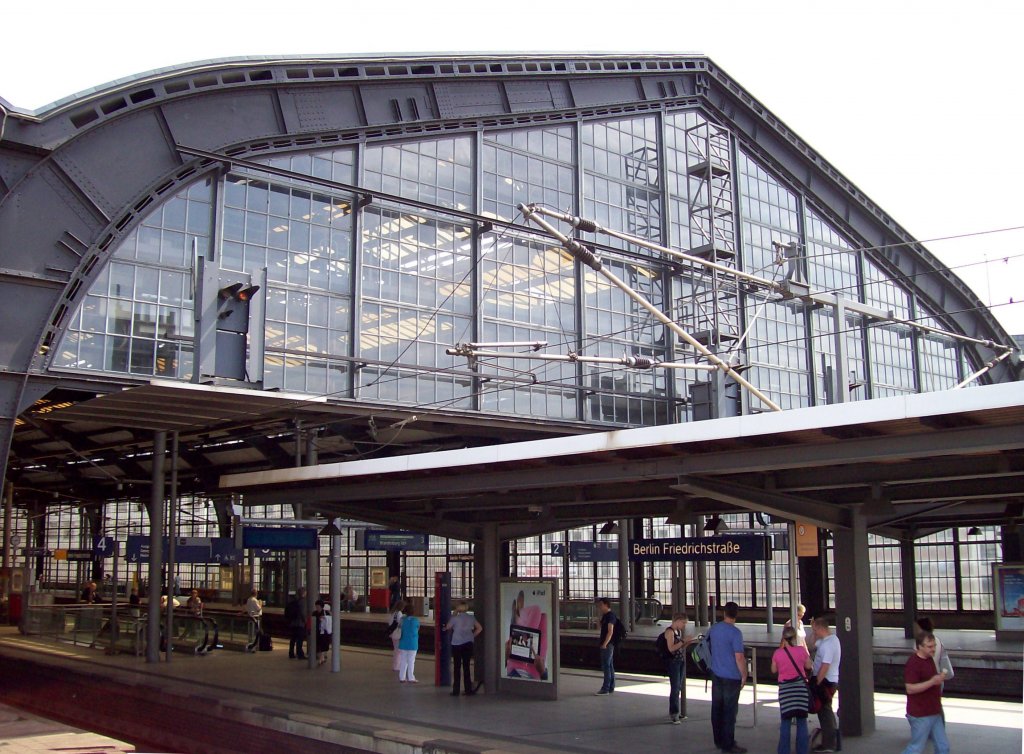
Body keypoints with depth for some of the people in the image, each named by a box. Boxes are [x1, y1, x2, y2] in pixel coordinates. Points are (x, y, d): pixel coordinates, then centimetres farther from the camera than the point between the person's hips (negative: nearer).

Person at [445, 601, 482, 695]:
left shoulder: (455, 618, -7)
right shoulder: (471, 618, 4)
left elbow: (448, 627, 4)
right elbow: (479, 628, 8)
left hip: (456, 644, -3)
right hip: (468, 644, 3)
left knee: (456, 667, 3)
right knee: (466, 666, 7)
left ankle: (456, 690, 3)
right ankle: (468, 690, 5)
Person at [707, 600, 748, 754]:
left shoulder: (714, 629, 4)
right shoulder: (735, 633, -18)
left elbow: (706, 641, 23)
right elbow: (739, 657, -20)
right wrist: (744, 675, -9)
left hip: (716, 674, 7)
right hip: (731, 677, -7)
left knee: (717, 708, 13)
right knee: (730, 710, 0)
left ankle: (719, 740, 23)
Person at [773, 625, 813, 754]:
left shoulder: (778, 653, -6)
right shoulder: (801, 650, -6)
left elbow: (774, 670, 9)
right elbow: (808, 666, 7)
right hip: (800, 686, 0)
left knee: (785, 722, 6)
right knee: (801, 721, 8)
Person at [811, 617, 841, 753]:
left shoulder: (828, 644, -24)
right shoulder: (831, 639, 8)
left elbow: (825, 667, -28)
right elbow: (815, 645, 24)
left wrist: (816, 684, -23)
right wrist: (814, 633, 9)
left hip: (825, 681, -10)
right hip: (831, 680, 10)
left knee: (824, 710, 0)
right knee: (826, 710, 20)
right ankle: (830, 740, 32)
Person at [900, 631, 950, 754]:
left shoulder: (930, 659, 11)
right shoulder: (913, 663, -19)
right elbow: (910, 688, -25)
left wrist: (939, 677, 12)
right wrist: (932, 682, -28)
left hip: (934, 713, 9)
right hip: (921, 715, -9)